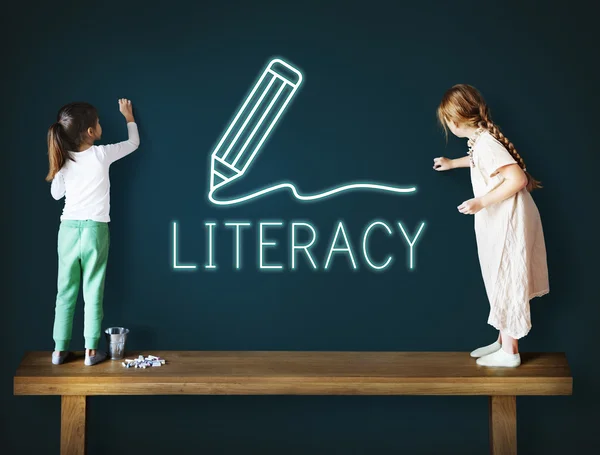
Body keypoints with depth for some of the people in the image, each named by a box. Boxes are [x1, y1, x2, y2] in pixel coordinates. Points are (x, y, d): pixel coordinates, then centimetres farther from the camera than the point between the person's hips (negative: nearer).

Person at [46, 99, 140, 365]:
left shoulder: (63, 160, -1)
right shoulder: (102, 155, -10)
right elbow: (134, 142, 7)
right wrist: (129, 116, 22)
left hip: (68, 229, 3)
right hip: (94, 230, -3)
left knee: (65, 291, 9)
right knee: (93, 291, 3)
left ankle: (60, 349, 13)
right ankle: (92, 350, 7)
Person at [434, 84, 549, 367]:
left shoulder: (485, 144, -23)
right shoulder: (481, 139, 8)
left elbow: (518, 178, -29)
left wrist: (481, 202, -27)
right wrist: (452, 163, 47)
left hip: (508, 225, -10)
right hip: (500, 224, 10)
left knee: (507, 283, 0)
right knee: (503, 282, 17)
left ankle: (509, 352, 10)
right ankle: (503, 341, 28)